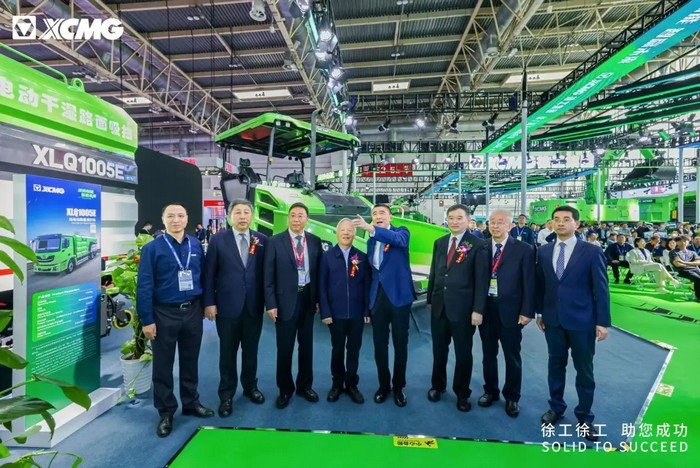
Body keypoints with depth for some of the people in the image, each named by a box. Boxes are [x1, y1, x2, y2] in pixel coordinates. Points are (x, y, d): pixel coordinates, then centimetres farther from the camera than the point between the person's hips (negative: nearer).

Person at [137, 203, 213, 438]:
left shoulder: (196, 245, 1)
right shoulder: (152, 248, -8)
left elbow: (203, 276, 6)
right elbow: (144, 286, -7)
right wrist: (147, 320, -9)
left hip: (193, 311, 3)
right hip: (164, 313, -2)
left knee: (190, 361, 17)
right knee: (163, 364, 11)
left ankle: (191, 403, 36)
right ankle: (165, 412, 29)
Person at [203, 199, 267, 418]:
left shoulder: (262, 240, 1)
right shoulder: (218, 239, -1)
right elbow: (209, 273, -2)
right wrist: (209, 302, -6)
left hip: (254, 306, 2)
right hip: (227, 306, -1)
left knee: (251, 351, 16)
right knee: (227, 353, 12)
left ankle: (250, 387, 37)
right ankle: (226, 395, 28)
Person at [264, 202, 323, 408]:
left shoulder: (315, 241, 2)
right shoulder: (275, 242, -6)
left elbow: (318, 272, 6)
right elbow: (269, 276, -6)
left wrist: (318, 299, 3)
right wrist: (270, 304, -10)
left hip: (308, 298, 3)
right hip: (285, 300, -3)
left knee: (306, 345, 15)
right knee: (284, 347, 9)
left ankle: (305, 386, 35)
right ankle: (285, 389, 30)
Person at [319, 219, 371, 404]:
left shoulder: (362, 257, 2)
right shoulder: (327, 256, -1)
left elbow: (367, 285, 2)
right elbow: (322, 286, -3)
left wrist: (367, 311, -2)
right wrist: (325, 312, -8)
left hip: (357, 313, 1)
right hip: (335, 313, -1)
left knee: (354, 350, 12)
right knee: (337, 350, 13)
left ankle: (351, 384, 29)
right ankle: (337, 383, 31)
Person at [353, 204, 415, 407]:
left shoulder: (401, 232, 0)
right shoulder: (371, 240, 13)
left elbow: (398, 240, -26)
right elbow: (370, 270, 14)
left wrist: (370, 228, -39)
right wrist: (367, 300, 10)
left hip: (398, 295, -4)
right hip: (377, 296, 4)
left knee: (400, 344, 8)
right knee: (379, 344, 11)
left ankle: (398, 386, 26)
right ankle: (383, 384, 30)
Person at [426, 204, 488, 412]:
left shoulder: (477, 245, -6)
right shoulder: (439, 243, 9)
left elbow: (481, 280, -8)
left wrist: (478, 309, -12)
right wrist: (430, 299, 11)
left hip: (463, 308, -4)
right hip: (439, 306, 4)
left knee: (463, 353, 11)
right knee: (439, 350, 16)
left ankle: (462, 393, 32)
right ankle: (437, 385, 37)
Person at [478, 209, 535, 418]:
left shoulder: (524, 249, -4)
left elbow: (529, 283, -4)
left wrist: (527, 311, -8)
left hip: (510, 311, -2)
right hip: (485, 309, 2)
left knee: (512, 357, 13)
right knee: (488, 354, 16)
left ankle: (512, 397, 33)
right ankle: (490, 391, 35)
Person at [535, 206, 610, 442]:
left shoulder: (591, 252, -7)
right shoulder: (544, 252, 3)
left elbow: (601, 289, -7)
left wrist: (602, 322, -8)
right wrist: (539, 312, 9)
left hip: (582, 320, -3)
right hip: (553, 319, 3)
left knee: (584, 370, 11)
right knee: (555, 365, 15)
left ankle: (584, 417, 29)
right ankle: (556, 407, 34)